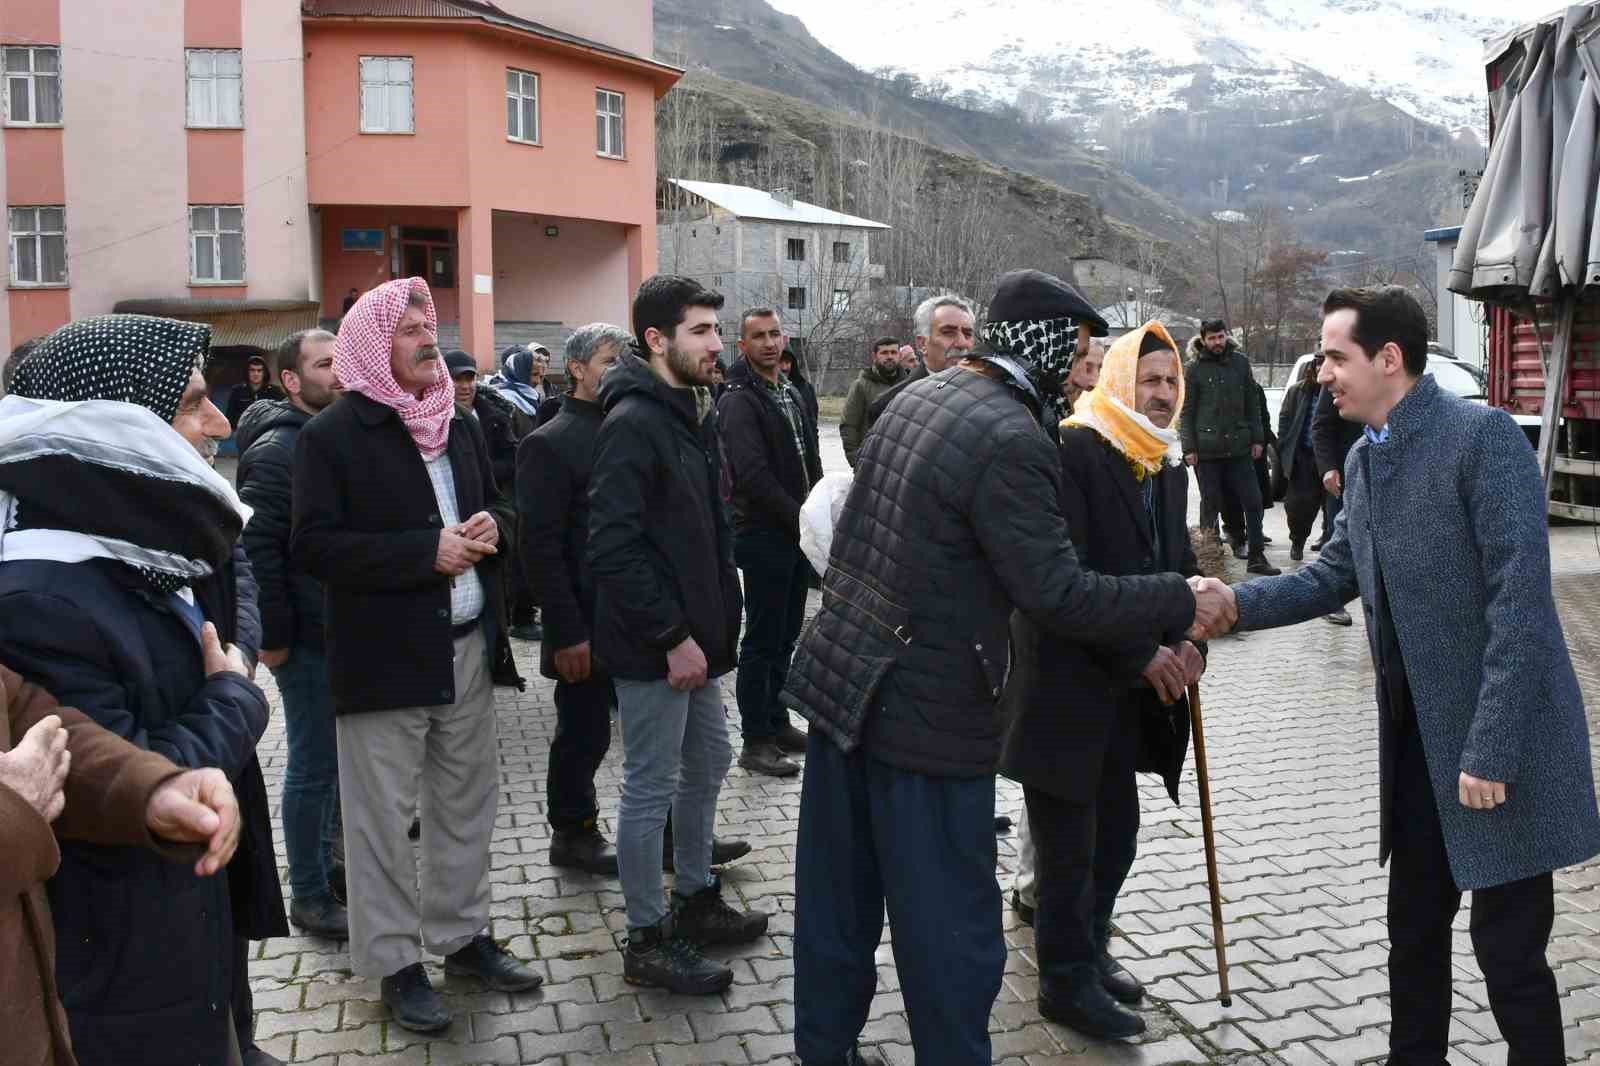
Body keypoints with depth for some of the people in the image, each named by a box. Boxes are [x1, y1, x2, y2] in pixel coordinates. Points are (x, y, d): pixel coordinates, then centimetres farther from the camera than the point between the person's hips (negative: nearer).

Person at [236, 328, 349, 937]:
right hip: (307, 639, -8)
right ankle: (309, 897, 15)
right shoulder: (277, 448, -15)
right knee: (313, 766, 2)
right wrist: (274, 636, -18)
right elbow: (256, 545, -20)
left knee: (337, 758, 18)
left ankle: (330, 863, 34)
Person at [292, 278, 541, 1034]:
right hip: (384, 657, -6)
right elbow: (313, 545, -16)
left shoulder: (461, 425, 12)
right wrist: (426, 552, -21)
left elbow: (491, 510, 22)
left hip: (466, 647, 7)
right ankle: (394, 962, 19)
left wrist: (491, 530, -2)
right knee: (383, 817, 4)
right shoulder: (332, 434, -9)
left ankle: (463, 935, 32)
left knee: (467, 803, 15)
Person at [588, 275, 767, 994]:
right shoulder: (633, 423, -18)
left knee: (708, 764, 20)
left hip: (696, 636, 10)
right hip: (653, 647, -9)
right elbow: (612, 550, -24)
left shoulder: (695, 413, 11)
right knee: (651, 788, 3)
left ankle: (695, 899, 38)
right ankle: (648, 940, 19)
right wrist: (672, 637, -22)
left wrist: (719, 618, 12)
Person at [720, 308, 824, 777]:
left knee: (786, 636, 15)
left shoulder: (792, 393, 15)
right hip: (764, 536, -8)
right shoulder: (739, 401, -12)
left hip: (797, 533, 8)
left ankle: (777, 723, 27)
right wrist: (801, 517, -17)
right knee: (762, 641, -2)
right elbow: (753, 475, -22)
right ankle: (756, 742, 7)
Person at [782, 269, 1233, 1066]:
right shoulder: (1012, 440, -20)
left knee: (838, 898, 20)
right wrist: (1183, 601, -11)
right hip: (927, 711, -9)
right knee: (950, 928, 7)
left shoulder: (919, 395, 8)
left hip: (840, 677, 9)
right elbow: (1060, 596, -22)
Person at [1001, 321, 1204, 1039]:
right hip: (1067, 681, -8)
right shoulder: (1072, 452, -16)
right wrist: (1141, 653, -19)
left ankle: (1090, 950, 36)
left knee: (1115, 832, 16)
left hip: (1129, 688, 8)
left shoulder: (1169, 466, 12)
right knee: (1069, 843, 3)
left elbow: (1180, 561, 16)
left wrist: (1188, 638, -3)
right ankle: (1067, 981, 20)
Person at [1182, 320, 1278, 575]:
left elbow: (1252, 404, 9)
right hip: (1206, 448, -3)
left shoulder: (1240, 362, 6)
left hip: (1239, 446, 3)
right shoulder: (1193, 369, -2)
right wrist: (1189, 448, -8)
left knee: (1253, 500, 2)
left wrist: (1257, 438, 5)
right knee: (1210, 504, 7)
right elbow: (1186, 412, -3)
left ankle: (1256, 556, 12)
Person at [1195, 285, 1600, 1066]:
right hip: (1415, 736, 8)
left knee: (1508, 944, 4)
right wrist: (1235, 603, -1)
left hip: (1500, 743, -7)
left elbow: (1520, 599, -21)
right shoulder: (1363, 458, 7)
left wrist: (1491, 750, -23)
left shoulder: (1483, 436, -17)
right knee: (1413, 927, 18)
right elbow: (1336, 576, 13)